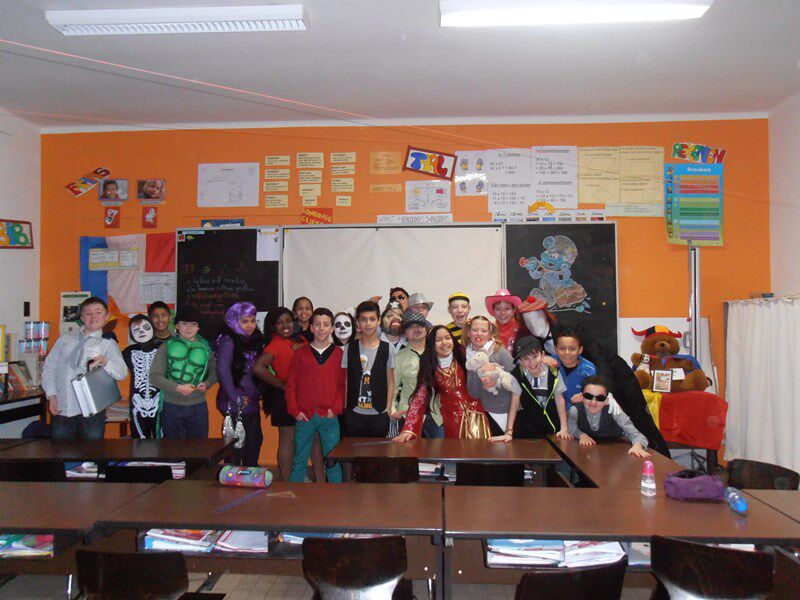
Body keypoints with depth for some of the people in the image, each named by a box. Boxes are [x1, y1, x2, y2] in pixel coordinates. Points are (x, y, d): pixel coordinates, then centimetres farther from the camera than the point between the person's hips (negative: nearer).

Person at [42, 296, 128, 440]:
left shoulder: (108, 344, 2)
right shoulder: (65, 339, 13)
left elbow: (122, 373, -12)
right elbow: (49, 368, 13)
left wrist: (105, 362, -30)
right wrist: (51, 395, 2)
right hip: (61, 409, 3)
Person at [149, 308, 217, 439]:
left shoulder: (205, 347, 5)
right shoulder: (167, 347, -1)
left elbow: (214, 372, 15)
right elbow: (154, 376, -6)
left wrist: (207, 383, -6)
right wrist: (177, 387, -17)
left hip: (198, 407, 2)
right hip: (172, 405, -1)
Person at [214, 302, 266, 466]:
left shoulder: (254, 339, 11)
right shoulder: (228, 341, -14)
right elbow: (222, 371, -22)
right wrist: (235, 399, -19)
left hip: (252, 402, 8)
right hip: (236, 406, -8)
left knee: (255, 441, 17)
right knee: (237, 445, -1)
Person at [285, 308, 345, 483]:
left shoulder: (339, 354, 4)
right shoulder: (300, 353, 5)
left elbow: (344, 385, 3)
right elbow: (291, 385, 5)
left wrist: (336, 408, -8)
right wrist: (295, 410, -3)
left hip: (329, 417, -1)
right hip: (304, 417, 1)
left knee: (333, 461, 4)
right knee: (299, 461, 9)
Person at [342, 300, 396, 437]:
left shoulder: (388, 348, 0)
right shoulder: (350, 348, 3)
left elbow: (390, 382, 3)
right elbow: (344, 381, 6)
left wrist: (388, 409, -2)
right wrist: (343, 408, 0)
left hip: (379, 413, -1)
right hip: (353, 413, 1)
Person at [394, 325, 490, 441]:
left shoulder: (463, 357, -3)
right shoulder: (429, 368, -4)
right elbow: (419, 398, -10)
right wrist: (408, 430, -20)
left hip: (475, 415, 0)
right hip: (453, 420, 0)